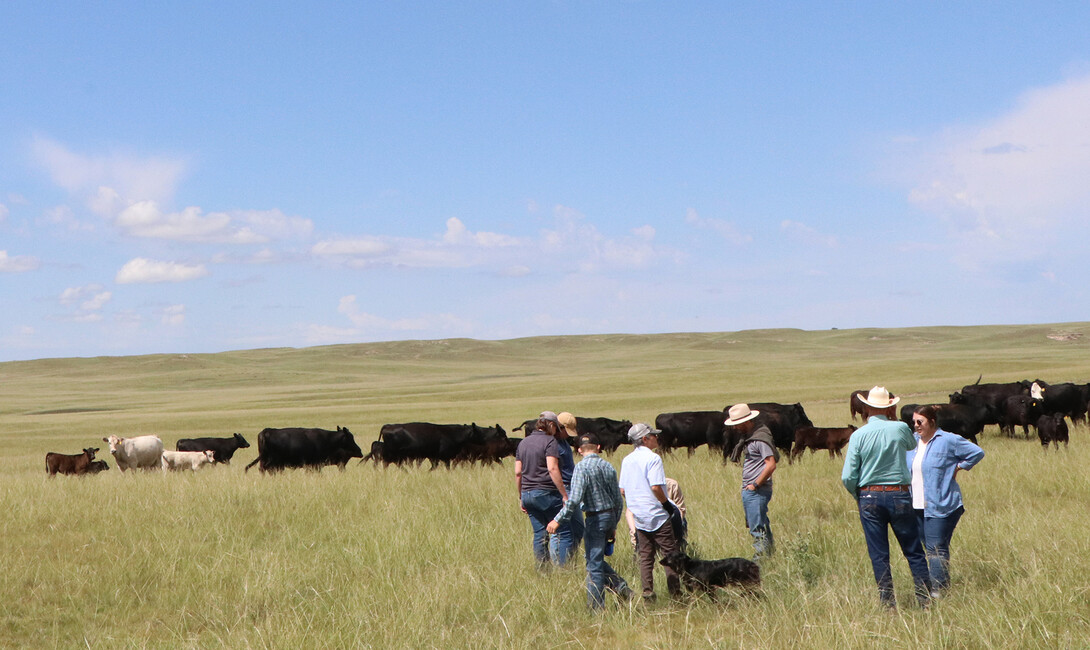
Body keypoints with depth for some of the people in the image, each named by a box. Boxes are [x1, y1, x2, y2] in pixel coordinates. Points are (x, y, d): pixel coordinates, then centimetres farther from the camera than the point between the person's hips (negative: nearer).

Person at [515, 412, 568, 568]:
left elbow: (518, 472, 13)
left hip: (527, 493, 7)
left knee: (539, 534, 10)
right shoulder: (549, 441, -8)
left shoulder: (523, 443, 14)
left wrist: (521, 497, 19)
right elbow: (552, 469, -17)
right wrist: (564, 494, -16)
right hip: (546, 493, -7)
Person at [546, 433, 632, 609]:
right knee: (595, 557, 22)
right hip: (611, 515, 7)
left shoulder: (582, 467, -12)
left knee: (594, 564, 0)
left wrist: (558, 520, -15)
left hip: (595, 518, -7)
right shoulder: (608, 466, 7)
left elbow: (574, 499, -21)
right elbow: (618, 499, 12)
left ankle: (596, 607, 4)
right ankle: (619, 585, 10)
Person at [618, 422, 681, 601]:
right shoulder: (652, 458, -13)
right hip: (657, 516, -7)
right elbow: (655, 487, -21)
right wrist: (667, 504, -8)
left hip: (639, 517, 7)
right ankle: (675, 592, 1)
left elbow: (622, 490, 11)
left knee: (645, 557, 9)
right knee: (670, 554, 1)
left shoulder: (627, 460, 9)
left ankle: (648, 593, 7)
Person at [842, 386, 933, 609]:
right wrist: (894, 419, 16)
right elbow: (912, 444, 21)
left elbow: (848, 477, -8)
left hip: (869, 497, 0)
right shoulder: (900, 428, -5)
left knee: (878, 555, 6)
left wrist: (858, 497, 10)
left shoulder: (858, 435, -6)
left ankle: (887, 602, 7)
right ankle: (925, 598, 10)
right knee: (914, 551, 9)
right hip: (899, 496, 0)